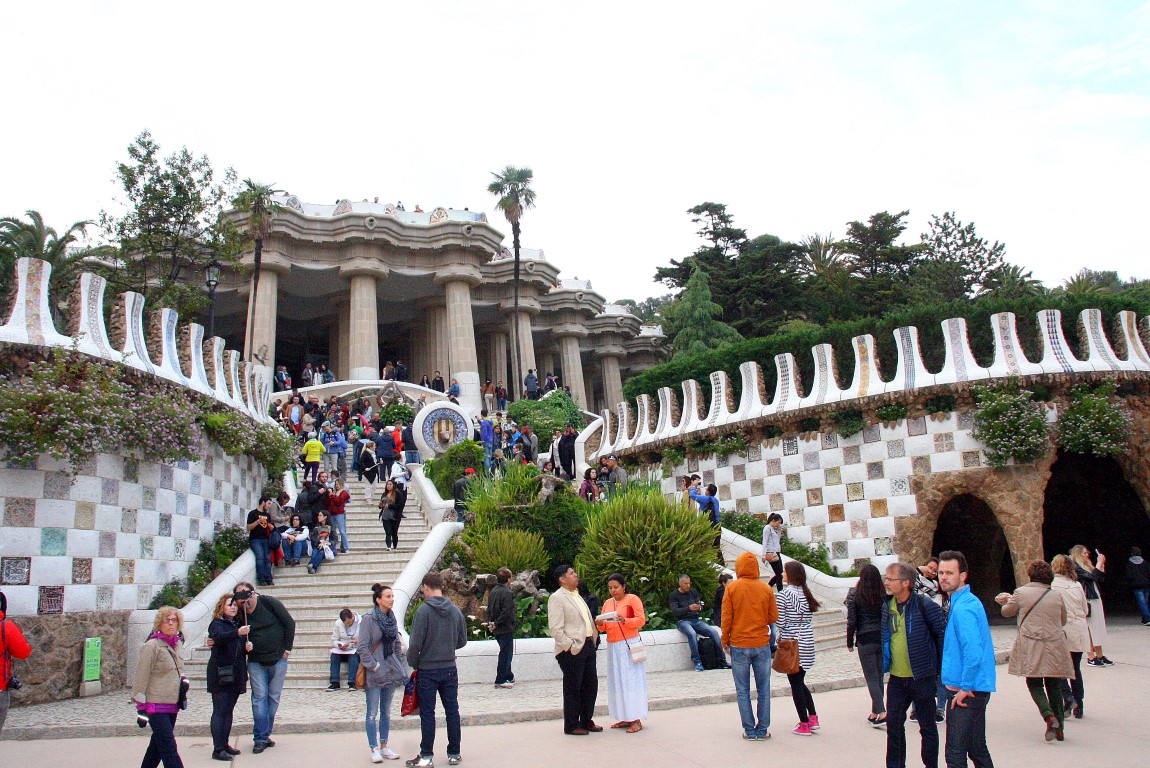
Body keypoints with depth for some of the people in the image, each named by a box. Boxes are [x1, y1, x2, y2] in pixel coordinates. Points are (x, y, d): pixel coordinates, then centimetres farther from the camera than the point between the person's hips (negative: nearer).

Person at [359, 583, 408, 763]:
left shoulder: (392, 619, 7)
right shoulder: (368, 619, -11)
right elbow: (362, 647, -14)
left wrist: (400, 666, 9)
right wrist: (374, 666, -16)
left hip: (390, 671, 6)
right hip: (374, 674, -6)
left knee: (386, 711, 13)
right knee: (373, 713, 1)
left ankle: (384, 746, 22)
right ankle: (374, 749, 10)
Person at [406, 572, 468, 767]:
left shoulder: (423, 611, -13)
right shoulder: (455, 610, 2)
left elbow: (416, 643, -16)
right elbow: (462, 641, 7)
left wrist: (413, 663, 0)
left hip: (427, 670, -4)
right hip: (450, 669, 4)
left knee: (427, 713, 4)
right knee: (452, 711, 11)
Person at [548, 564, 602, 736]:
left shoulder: (576, 595, 17)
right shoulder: (557, 598, -11)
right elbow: (555, 628, -16)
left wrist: (594, 640, 12)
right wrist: (570, 646, -19)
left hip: (588, 646, 9)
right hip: (572, 651, -9)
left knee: (591, 685, 14)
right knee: (573, 689, 1)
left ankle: (587, 721, 27)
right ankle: (571, 726, 12)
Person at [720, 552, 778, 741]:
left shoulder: (732, 588, -6)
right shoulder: (766, 589, -2)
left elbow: (726, 618, -5)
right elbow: (773, 617, 3)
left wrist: (725, 641, 6)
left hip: (739, 645, -1)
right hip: (762, 644, 1)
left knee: (743, 690, 7)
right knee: (764, 690, 10)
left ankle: (750, 730, 9)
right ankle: (762, 730, 13)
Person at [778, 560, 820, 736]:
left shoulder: (784, 594, -13)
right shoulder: (805, 592, 7)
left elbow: (781, 620, -14)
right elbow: (808, 616, 10)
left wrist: (781, 634, 5)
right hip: (807, 640, 7)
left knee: (796, 684, 3)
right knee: (800, 682, 19)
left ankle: (804, 725, 7)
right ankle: (813, 718, 17)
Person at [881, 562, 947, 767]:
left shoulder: (924, 605, -15)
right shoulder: (887, 607, 4)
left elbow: (942, 633, -9)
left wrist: (941, 665, -5)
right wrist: (882, 668, 13)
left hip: (922, 677, -5)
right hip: (896, 678, 6)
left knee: (927, 726, 9)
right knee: (893, 723, 10)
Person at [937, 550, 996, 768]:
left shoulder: (963, 608, -19)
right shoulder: (970, 601, 12)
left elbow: (973, 653, -28)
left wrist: (965, 688, -19)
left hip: (965, 693, -10)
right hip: (976, 689, 10)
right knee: (977, 748, 19)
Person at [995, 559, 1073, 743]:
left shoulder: (1021, 593, -2)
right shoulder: (1057, 596, 6)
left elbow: (1006, 612, 13)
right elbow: (1063, 621, 19)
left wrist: (1007, 601, 34)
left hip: (1031, 647, -3)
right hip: (1055, 647, 3)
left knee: (1034, 683, 5)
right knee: (1054, 686, 12)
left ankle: (1049, 716, -17)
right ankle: (1059, 727, 15)